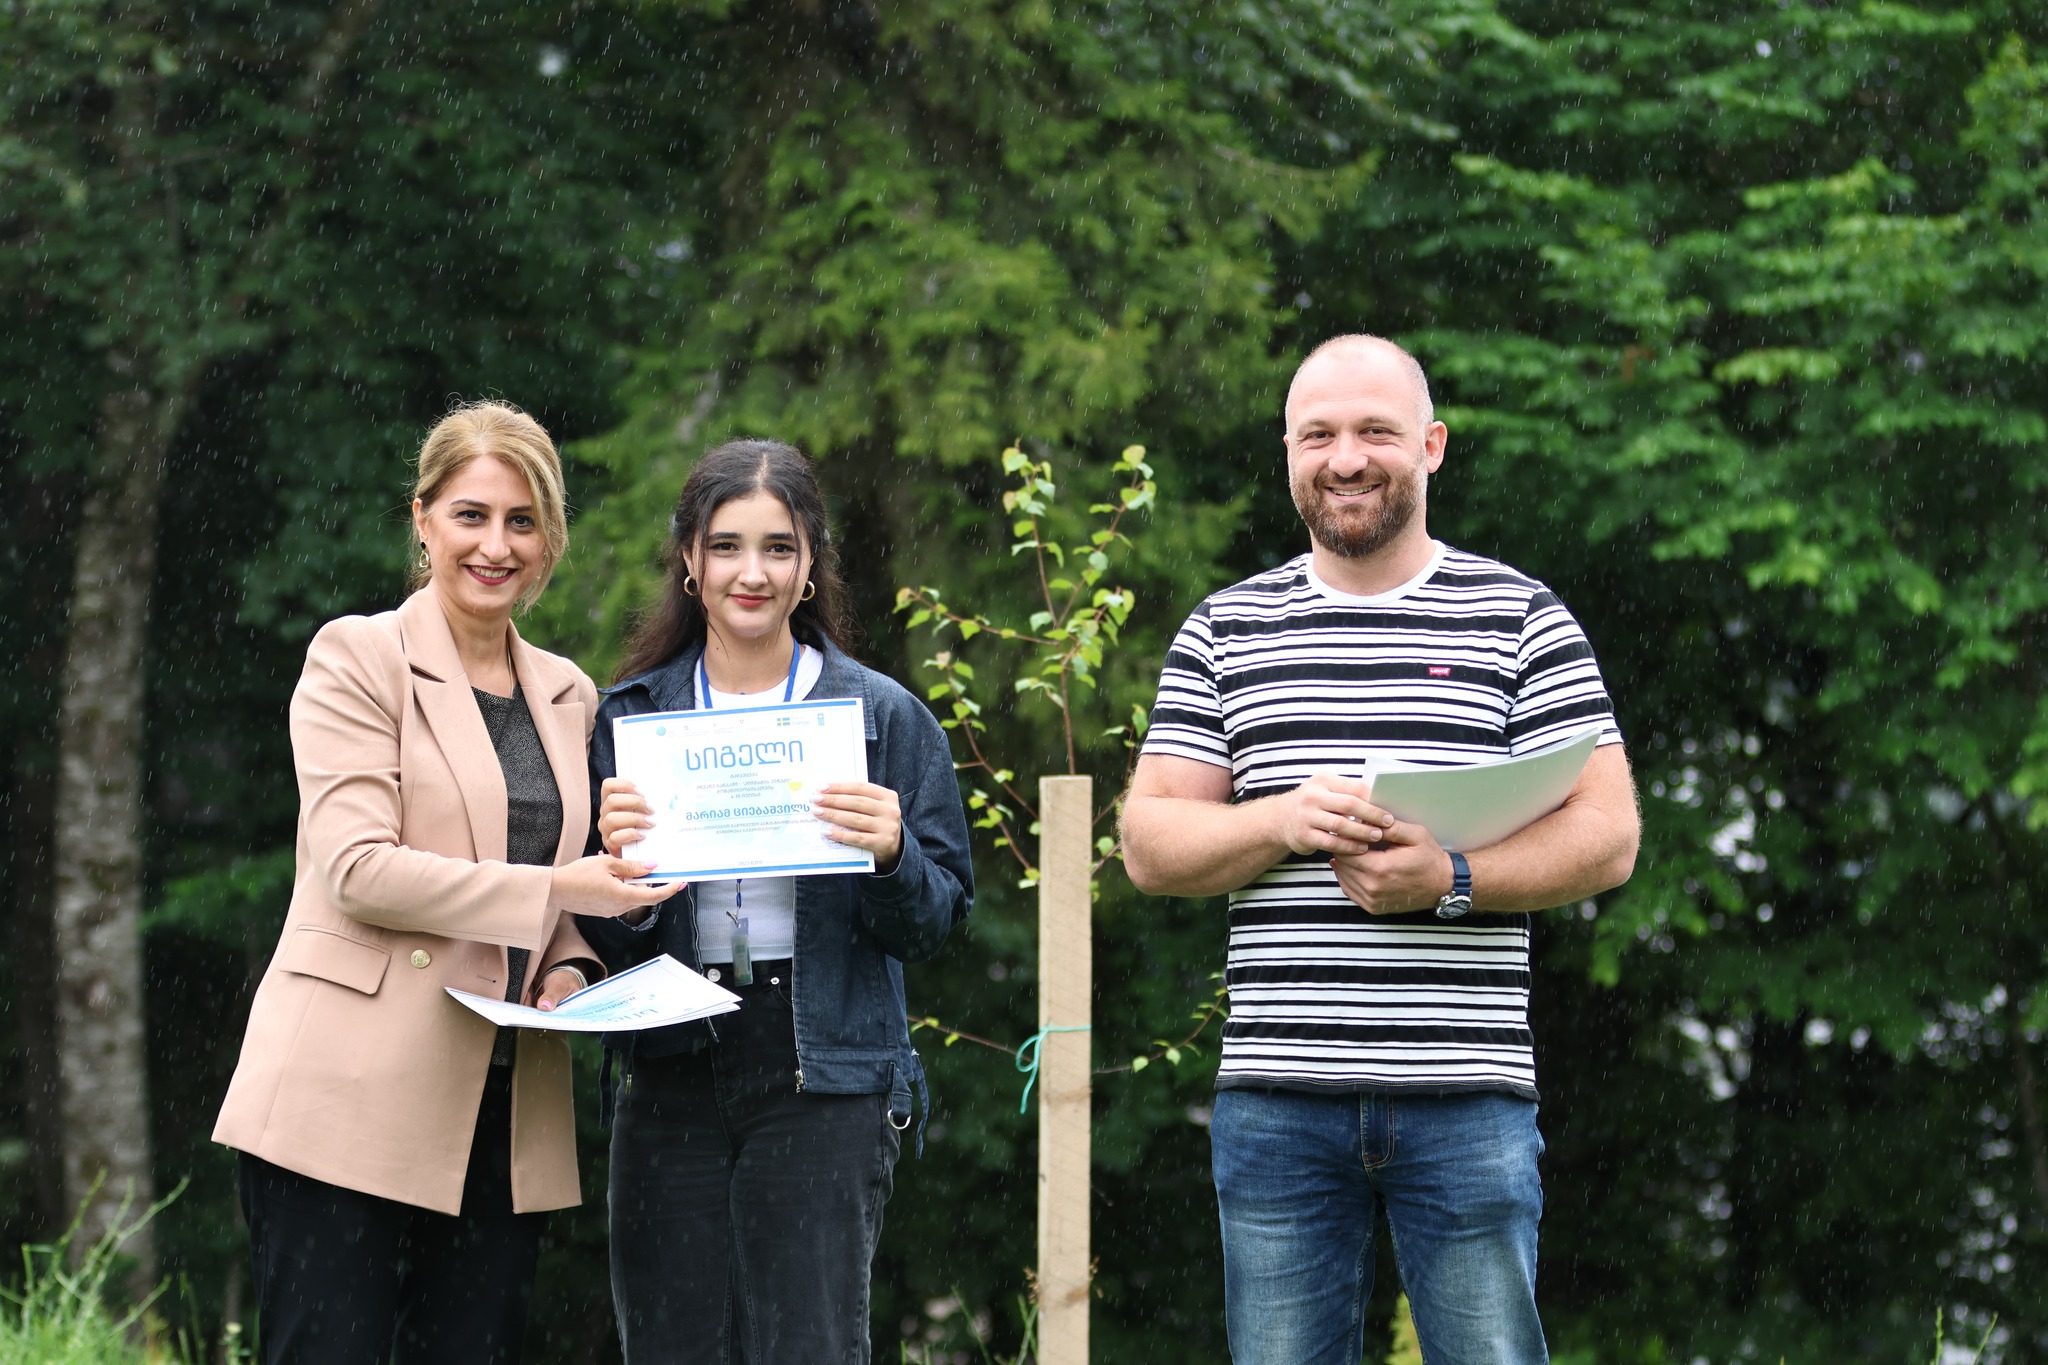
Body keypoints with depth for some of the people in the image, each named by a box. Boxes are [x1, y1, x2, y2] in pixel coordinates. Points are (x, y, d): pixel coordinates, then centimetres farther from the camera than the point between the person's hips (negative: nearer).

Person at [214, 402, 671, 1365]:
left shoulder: (567, 696, 17)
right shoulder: (358, 657, -1)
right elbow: (357, 867, -12)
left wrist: (570, 972, 2)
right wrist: (554, 890, -15)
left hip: (503, 1118, 5)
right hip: (349, 1103, -5)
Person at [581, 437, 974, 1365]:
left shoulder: (883, 716, 4)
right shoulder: (632, 716, 9)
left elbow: (932, 927, 3)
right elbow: (603, 941, 7)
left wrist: (891, 858, -17)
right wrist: (614, 862, -14)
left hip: (824, 1084, -2)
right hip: (670, 1076, 2)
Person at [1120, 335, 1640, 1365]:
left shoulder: (1522, 622, 6)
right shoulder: (1225, 632, 12)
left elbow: (1607, 839, 0)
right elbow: (1148, 845, 8)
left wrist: (1452, 880, -16)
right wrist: (1285, 824, -11)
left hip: (1464, 1098, -2)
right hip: (1275, 1097, 2)